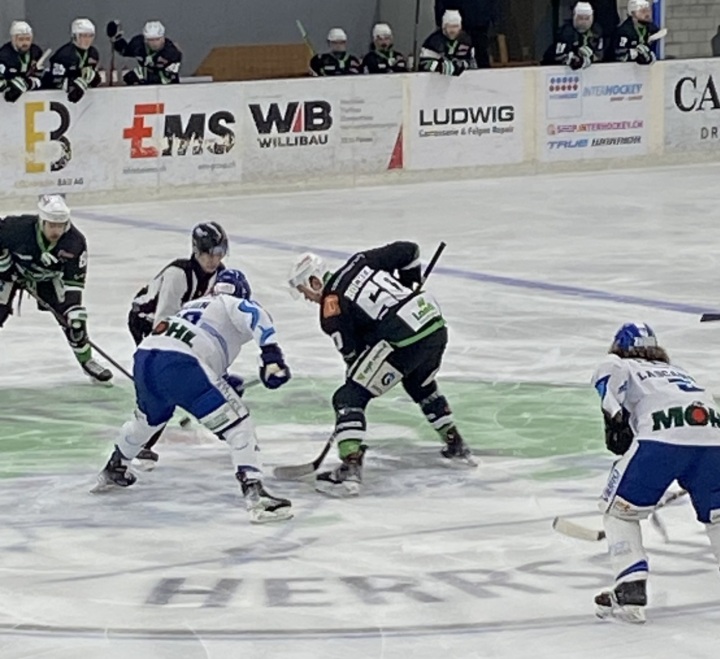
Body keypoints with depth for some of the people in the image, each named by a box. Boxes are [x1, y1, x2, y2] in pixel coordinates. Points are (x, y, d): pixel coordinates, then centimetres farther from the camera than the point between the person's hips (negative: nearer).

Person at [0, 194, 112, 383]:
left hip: (47, 276, 2)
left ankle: (86, 360, 12)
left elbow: (75, 278, -19)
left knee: (73, 317, -7)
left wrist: (73, 304, -26)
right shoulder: (19, 228, -36)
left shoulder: (75, 241, -27)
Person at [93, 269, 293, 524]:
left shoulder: (195, 305, 37)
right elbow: (254, 314, -9)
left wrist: (223, 381, 39)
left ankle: (113, 471, 58)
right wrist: (271, 352, -18)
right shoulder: (233, 305, 16)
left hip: (144, 356, 8)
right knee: (237, 423, -6)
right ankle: (255, 494, -20)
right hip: (177, 364, -8)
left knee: (149, 418, 38)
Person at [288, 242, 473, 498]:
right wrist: (410, 286, 33)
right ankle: (456, 447, 45)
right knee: (421, 385, 37)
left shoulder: (331, 308, -1)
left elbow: (353, 353, 1)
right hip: (436, 325, 8)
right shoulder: (360, 262, 16)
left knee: (349, 398, -2)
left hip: (403, 340, -8)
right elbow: (408, 250, 18)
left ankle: (350, 470, -15)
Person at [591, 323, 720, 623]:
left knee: (620, 508, 12)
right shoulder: (677, 372, 41)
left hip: (661, 434, -4)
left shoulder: (623, 366, 26)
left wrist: (615, 417, -3)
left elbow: (610, 369, 1)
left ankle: (630, 592, 1)